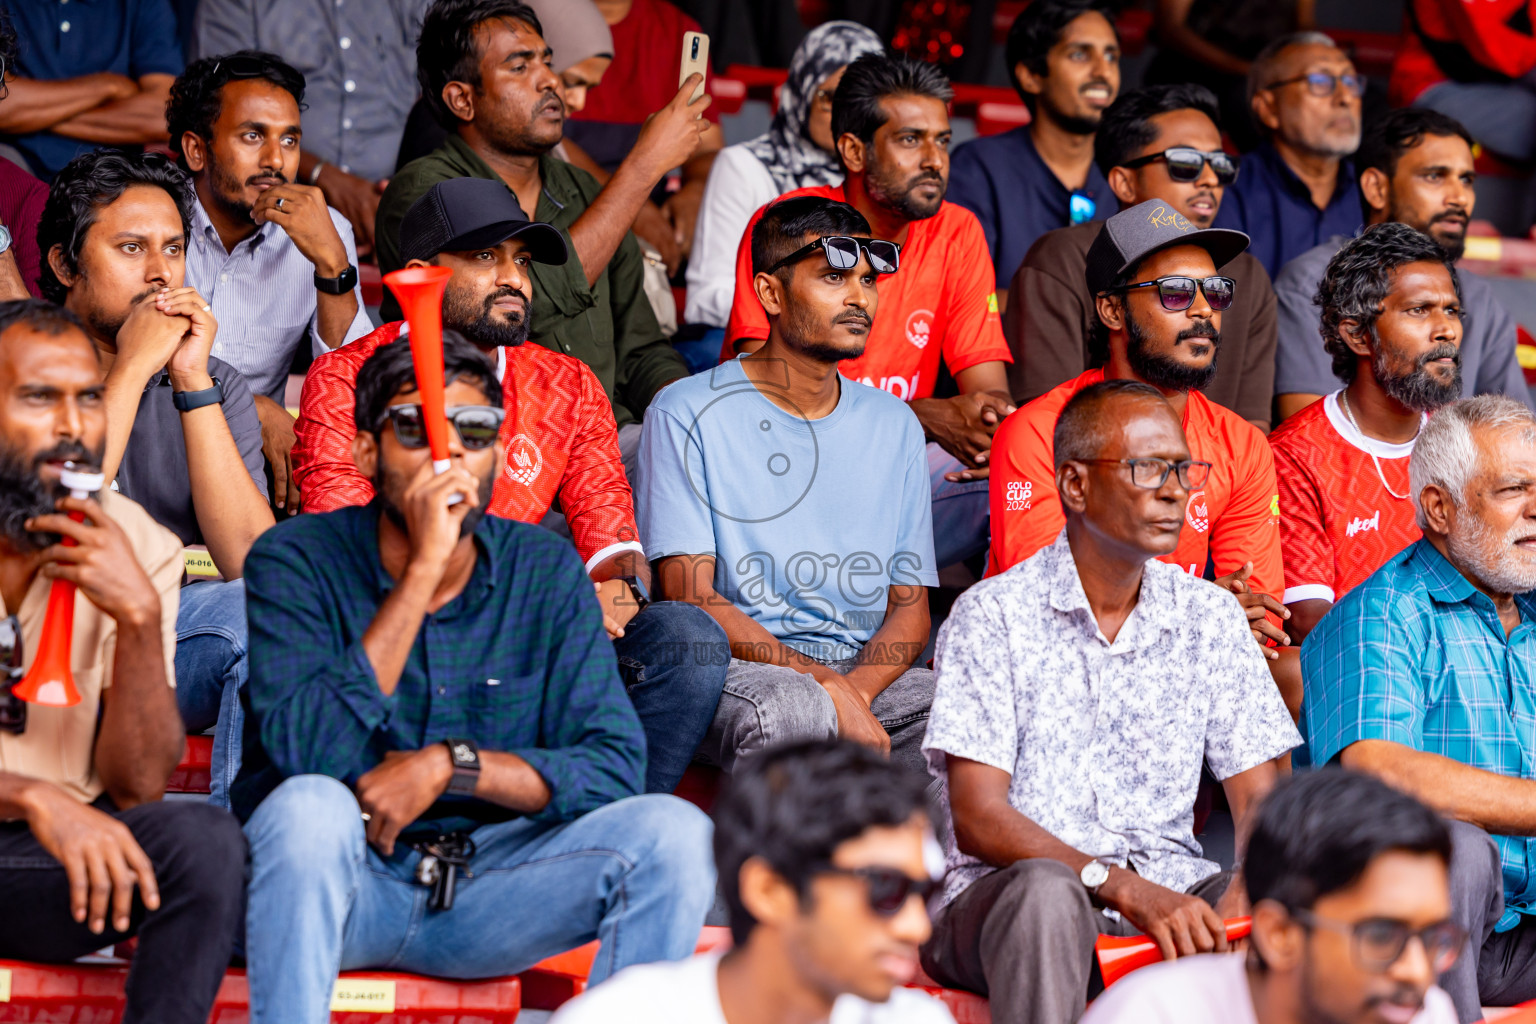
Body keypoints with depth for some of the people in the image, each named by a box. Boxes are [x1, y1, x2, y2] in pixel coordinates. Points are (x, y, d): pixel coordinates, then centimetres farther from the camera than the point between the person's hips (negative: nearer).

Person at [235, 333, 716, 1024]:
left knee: (673, 832, -19)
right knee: (311, 806, -36)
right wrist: (424, 569, -23)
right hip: (335, 890, -3)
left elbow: (612, 768, -4)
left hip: (486, 893, 3)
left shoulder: (547, 573, 3)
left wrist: (448, 765, -18)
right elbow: (311, 751, -23)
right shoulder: (294, 562, -7)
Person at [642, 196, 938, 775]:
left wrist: (854, 692, -12)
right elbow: (689, 596, -8)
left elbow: (910, 608, 13)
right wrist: (826, 687, -20)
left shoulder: (894, 426, 17)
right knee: (795, 708, -41)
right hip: (732, 669, -4)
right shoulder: (688, 415, 1)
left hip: (866, 669, 5)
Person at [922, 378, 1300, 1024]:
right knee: (1045, 892, -39)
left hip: (1169, 892, 4)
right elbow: (977, 819, -10)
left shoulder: (1211, 618, 12)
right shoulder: (993, 616, -2)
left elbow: (1259, 795, 7)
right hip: (1001, 893, -3)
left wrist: (1247, 889, -18)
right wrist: (1124, 889, -25)